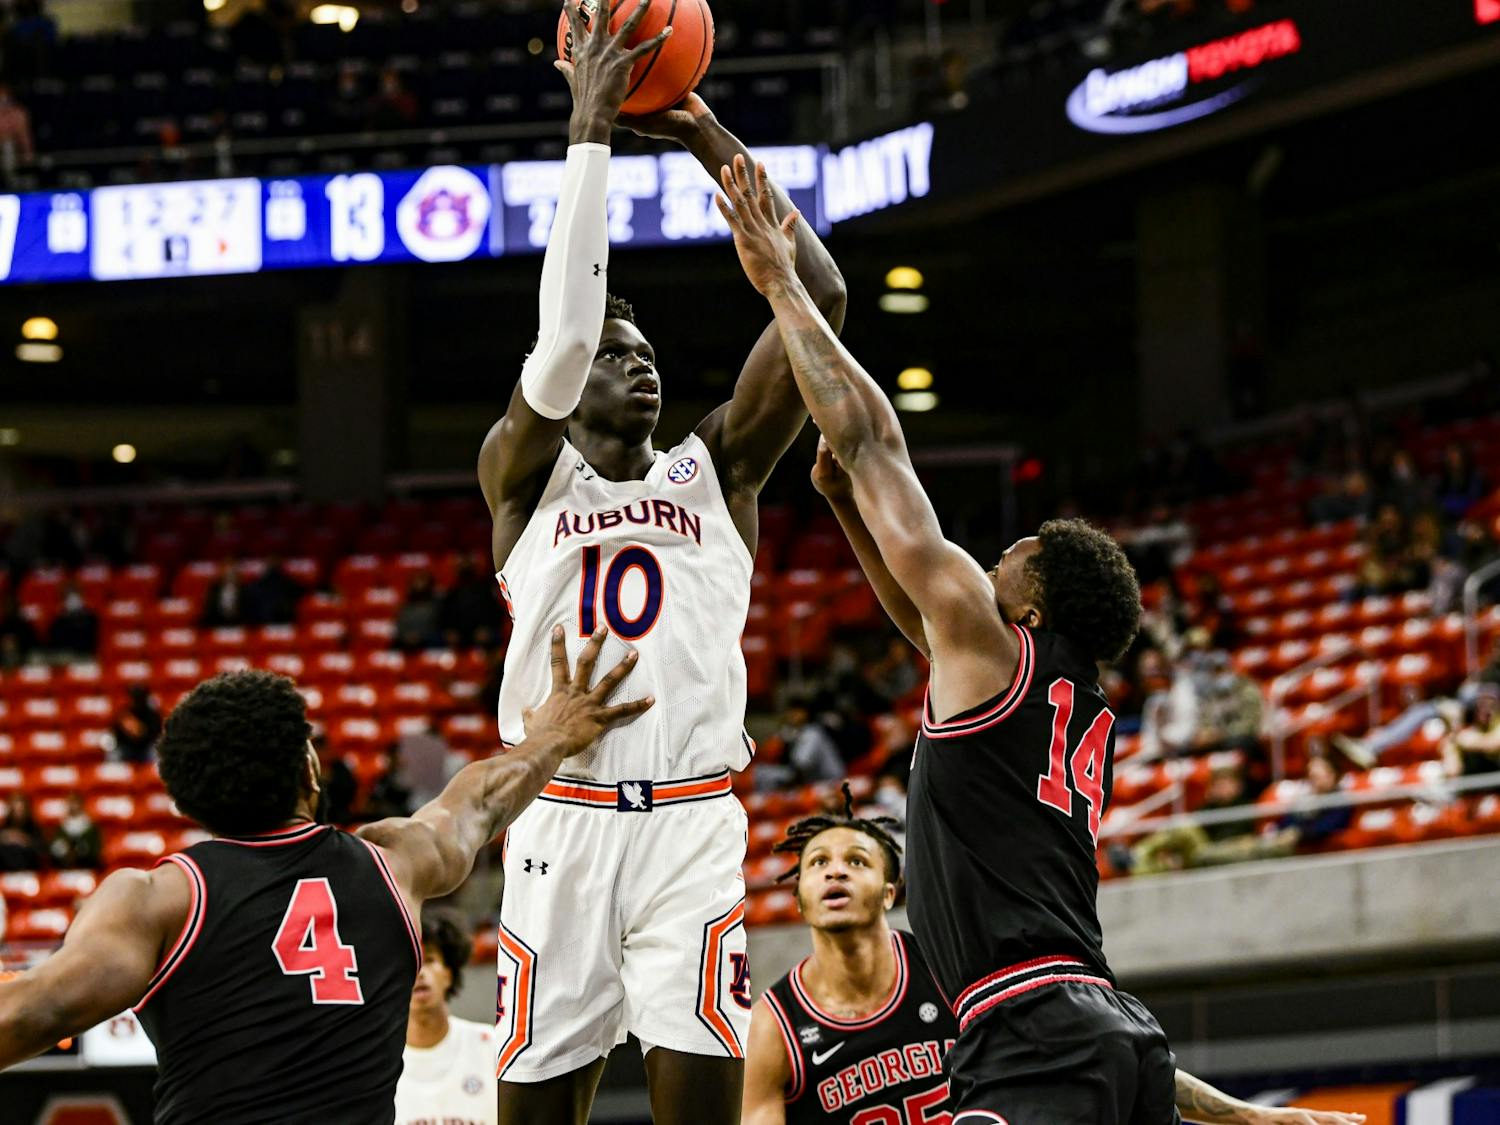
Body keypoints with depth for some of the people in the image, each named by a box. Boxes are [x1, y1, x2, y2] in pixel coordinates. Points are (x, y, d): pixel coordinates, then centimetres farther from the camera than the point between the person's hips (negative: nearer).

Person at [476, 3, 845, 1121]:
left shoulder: (715, 469, 15)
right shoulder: (523, 472, 10)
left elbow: (820, 299, 5)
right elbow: (561, 334, -10)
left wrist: (717, 145, 3)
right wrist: (590, 132, -10)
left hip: (694, 825, 1)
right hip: (562, 821, -1)